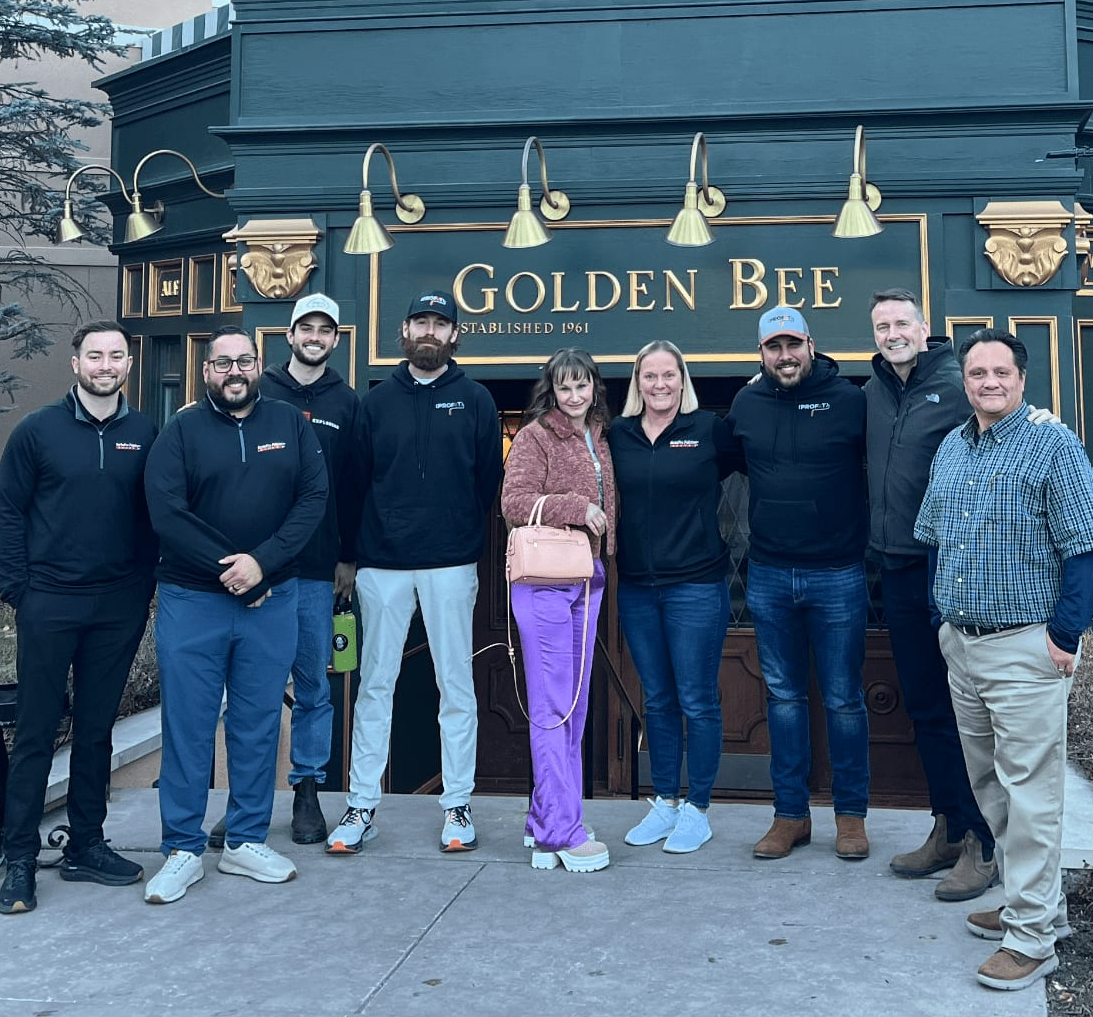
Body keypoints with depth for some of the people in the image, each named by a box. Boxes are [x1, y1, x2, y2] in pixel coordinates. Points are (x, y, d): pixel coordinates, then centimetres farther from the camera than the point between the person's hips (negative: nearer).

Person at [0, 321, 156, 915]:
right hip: (49, 603, -2)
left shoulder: (145, 435, 4)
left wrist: (146, 581, 0)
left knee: (97, 731, 11)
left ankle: (85, 847, 24)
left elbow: (155, 514, 8)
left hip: (120, 607, 2)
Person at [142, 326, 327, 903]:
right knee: (188, 723, 3)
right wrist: (228, 570, -15)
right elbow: (165, 511, -9)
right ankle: (183, 851, 16)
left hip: (272, 599, 2)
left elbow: (313, 498, -3)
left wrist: (262, 562, -15)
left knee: (259, 722, 9)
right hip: (191, 601, -1)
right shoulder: (182, 431, 1)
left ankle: (246, 843, 22)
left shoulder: (291, 425, 6)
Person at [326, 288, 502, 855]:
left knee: (456, 686, 4)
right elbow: (357, 481, 9)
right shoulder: (375, 402, 10)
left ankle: (457, 807, 15)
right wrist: (358, 551, 5)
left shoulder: (475, 400, 6)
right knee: (374, 685, 6)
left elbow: (488, 481, 6)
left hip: (450, 564, -1)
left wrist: (468, 542, 3)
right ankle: (362, 807, 15)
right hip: (382, 565, 2)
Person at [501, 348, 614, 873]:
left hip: (588, 581, 8)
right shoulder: (534, 437, -5)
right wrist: (574, 506, -19)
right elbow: (514, 504, -14)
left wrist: (605, 562, 11)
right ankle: (562, 833, 2)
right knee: (552, 710, -4)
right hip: (545, 582, -7)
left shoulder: (600, 439, 15)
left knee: (574, 710, 11)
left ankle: (546, 824, 23)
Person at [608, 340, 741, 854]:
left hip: (696, 585, -4)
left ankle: (697, 809, 19)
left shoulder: (709, 429, -4)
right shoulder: (618, 435, 6)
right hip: (635, 588, 4)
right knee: (657, 701, 14)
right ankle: (664, 801, 27)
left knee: (697, 701, 4)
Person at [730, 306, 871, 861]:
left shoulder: (849, 399, -6)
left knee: (843, 699, 7)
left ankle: (851, 813, 22)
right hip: (768, 576, 4)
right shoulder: (746, 405, 4)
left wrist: (869, 541, -8)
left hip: (838, 575, -3)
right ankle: (791, 813, 23)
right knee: (783, 696, 12)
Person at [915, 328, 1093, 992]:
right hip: (960, 644, 7)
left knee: (1030, 789, -3)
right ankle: (1040, 901, 31)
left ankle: (1032, 935, 8)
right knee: (988, 782, 16)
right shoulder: (950, 448, 12)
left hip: (1026, 648, -7)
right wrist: (945, 616, 14)